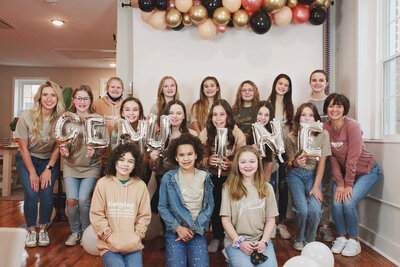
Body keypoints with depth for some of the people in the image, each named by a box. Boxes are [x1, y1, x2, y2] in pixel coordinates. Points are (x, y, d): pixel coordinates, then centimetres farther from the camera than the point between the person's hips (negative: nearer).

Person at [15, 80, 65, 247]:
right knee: (31, 192, -16)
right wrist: (32, 173, -13)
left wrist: (48, 169, -9)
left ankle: (43, 229, 7)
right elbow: (23, 148, -11)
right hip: (27, 159, -1)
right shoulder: (26, 117, -17)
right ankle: (31, 230, 5)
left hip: (49, 160, 1)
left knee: (46, 192, -14)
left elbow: (57, 147, -4)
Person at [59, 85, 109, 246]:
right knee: (71, 200, -10)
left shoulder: (98, 119, -3)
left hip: (91, 167, -2)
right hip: (71, 165, 2)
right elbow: (61, 143, 9)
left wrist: (95, 152, -19)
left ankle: (87, 232, 14)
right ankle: (75, 232, 17)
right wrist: (64, 152, -12)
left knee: (83, 199, -13)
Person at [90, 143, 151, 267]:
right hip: (109, 245, -1)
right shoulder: (103, 183, -2)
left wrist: (136, 237, -6)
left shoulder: (140, 185, 1)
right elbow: (96, 216, -1)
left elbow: (144, 216, 6)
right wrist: (111, 238, -7)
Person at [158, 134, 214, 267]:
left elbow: (209, 205, 5)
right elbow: (162, 207, 3)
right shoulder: (168, 178, 0)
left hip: (198, 231, 1)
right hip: (175, 231, -1)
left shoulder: (205, 177, 4)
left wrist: (195, 228, -5)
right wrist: (178, 228, -8)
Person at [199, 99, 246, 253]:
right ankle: (217, 237, 13)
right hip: (212, 175, 1)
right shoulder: (205, 133, -5)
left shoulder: (237, 134, -8)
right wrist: (208, 161, -23)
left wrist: (231, 164, -27)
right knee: (215, 202, -12)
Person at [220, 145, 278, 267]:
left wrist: (264, 241, -5)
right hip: (235, 240, -2)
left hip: (261, 240, 2)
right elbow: (226, 219, 0)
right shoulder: (229, 187, 0)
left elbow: (270, 219, 8)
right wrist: (239, 241, -8)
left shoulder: (267, 188, 8)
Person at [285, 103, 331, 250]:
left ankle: (310, 240, 9)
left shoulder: (323, 134, -10)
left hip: (313, 174, 1)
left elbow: (322, 162, -7)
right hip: (296, 175, 0)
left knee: (315, 209, -20)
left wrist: (316, 187, -13)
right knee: (302, 209, -19)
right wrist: (295, 163, -27)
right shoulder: (291, 137, -10)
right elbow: (290, 162, -2)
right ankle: (299, 239, 12)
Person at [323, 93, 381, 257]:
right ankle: (341, 237, 8)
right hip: (344, 172, 4)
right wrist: (339, 183, -12)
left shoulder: (352, 126, -22)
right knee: (336, 202, -15)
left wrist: (348, 184, -20)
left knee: (348, 202, -20)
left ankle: (354, 241, 2)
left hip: (368, 171, -4)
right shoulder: (325, 128, -7)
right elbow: (332, 158, -6)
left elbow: (353, 157, -22)